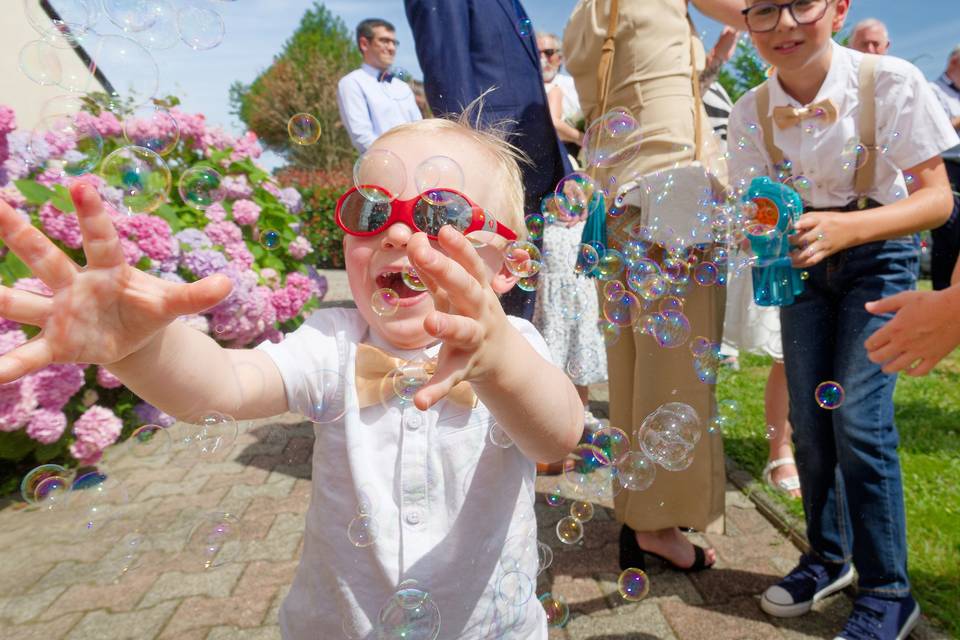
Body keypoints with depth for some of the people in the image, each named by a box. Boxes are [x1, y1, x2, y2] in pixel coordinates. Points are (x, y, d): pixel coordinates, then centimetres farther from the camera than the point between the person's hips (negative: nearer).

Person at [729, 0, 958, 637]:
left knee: (858, 417, -13)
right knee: (809, 419, 5)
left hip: (880, 255, -3)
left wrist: (847, 228, -36)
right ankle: (828, 556, 29)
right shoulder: (752, 110, -11)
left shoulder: (892, 81, -19)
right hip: (805, 257, 3)